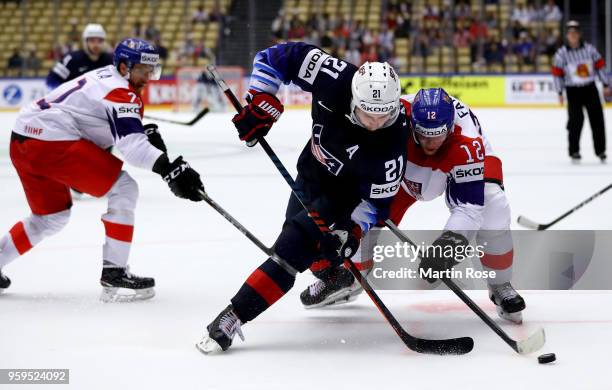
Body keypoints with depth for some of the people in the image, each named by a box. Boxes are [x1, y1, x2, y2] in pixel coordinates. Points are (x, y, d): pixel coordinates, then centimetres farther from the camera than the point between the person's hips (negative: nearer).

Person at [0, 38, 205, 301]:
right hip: (51, 141, -10)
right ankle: (114, 274, -8)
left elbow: (124, 131, 25)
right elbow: (131, 144, -23)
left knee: (52, 216, 26)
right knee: (124, 190, -7)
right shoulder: (120, 92, -9)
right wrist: (170, 169, -33)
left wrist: (146, 132, 4)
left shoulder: (104, 77, 21)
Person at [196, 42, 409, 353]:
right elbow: (279, 57, -22)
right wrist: (261, 105, -27)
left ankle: (234, 317, -16)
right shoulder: (336, 79, -32)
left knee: (294, 248, -18)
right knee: (297, 231, 25)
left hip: (348, 189, -5)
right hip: (314, 168, 5)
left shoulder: (392, 142, -34)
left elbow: (377, 199, -21)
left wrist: (352, 230, -32)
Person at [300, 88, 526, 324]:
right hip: (403, 160, 2)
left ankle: (501, 287, -2)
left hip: (460, 165, -2)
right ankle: (349, 278, 19)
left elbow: (468, 207, -44)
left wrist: (448, 245, -57)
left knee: (492, 207, -24)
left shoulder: (468, 146, -44)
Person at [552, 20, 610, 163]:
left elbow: (600, 65, 4)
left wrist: (606, 85, 3)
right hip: (573, 91, -2)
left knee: (597, 119, 2)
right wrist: (560, 92, -4)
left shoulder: (589, 48, -2)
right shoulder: (561, 53, -7)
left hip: (590, 88, 2)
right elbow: (557, 73, -1)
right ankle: (574, 151, -2)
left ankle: (600, 150, 14)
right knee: (576, 119, -13)